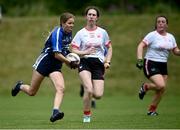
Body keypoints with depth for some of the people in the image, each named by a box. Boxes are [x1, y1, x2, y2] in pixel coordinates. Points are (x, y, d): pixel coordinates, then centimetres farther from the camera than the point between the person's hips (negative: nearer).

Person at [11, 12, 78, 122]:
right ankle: (20, 86, 39)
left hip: (56, 66, 6)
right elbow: (57, 54, -24)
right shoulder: (57, 33, -21)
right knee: (32, 92, 7)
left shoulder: (69, 33, 4)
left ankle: (55, 111, -31)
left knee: (61, 88, -21)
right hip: (44, 62, -6)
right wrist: (70, 63, -19)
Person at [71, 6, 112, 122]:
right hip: (85, 62, -2)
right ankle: (86, 115, -3)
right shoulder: (81, 33, 3)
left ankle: (87, 91, 27)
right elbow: (73, 50, 0)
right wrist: (86, 52, -17)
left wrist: (107, 62, 5)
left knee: (98, 95, -11)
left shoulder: (102, 32, 8)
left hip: (98, 64, 2)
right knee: (89, 90, -24)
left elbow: (109, 48, 18)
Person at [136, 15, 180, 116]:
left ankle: (152, 110, 19)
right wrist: (140, 59, -27)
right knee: (161, 86, -22)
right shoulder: (152, 35, -9)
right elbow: (141, 46, -14)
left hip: (163, 66, 6)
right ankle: (145, 87, 8)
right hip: (151, 64, -6)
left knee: (162, 90, 1)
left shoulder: (170, 37, 9)